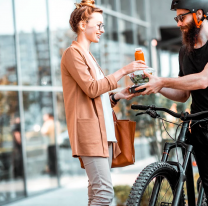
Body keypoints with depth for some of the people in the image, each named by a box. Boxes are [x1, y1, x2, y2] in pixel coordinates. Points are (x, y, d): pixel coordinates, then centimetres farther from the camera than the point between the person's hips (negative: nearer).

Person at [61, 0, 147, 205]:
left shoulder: (87, 55, 25)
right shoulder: (73, 53, -3)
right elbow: (91, 89, -15)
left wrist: (118, 96, 6)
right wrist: (123, 71, -12)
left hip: (104, 132, 9)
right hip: (90, 132, -9)